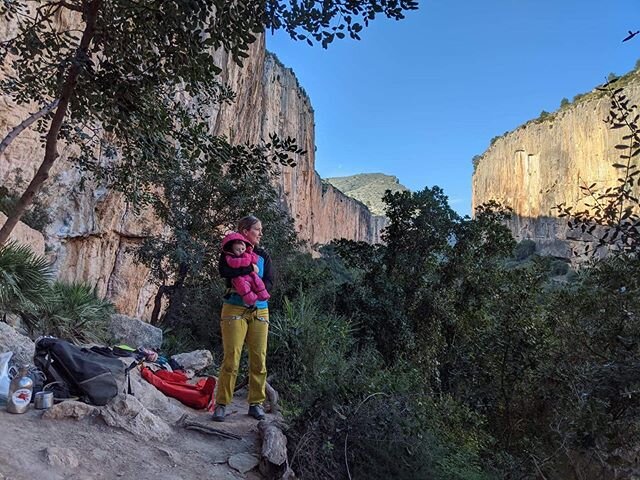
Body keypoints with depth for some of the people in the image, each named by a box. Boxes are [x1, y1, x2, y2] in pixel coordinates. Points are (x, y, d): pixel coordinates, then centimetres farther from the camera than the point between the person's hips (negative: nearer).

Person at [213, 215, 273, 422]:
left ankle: (256, 403, 15)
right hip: (235, 310, -3)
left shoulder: (263, 256, 12)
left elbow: (270, 283, 2)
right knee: (231, 358, -6)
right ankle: (221, 403, 7)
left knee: (259, 359, 3)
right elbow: (224, 271, -18)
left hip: (259, 311, 4)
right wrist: (250, 269, -14)